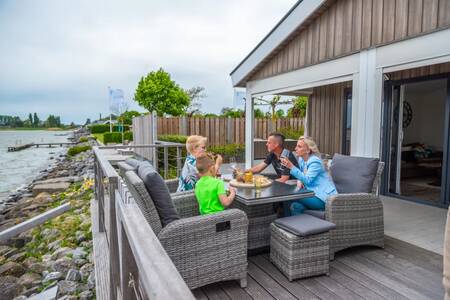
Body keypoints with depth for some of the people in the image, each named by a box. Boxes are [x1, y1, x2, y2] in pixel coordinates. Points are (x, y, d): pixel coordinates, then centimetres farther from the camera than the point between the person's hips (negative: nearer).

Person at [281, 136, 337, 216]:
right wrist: (300, 181, -3)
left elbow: (307, 180, -25)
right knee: (295, 206, -21)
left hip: (323, 198, -7)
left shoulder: (315, 162, -16)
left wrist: (292, 167, -30)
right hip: (313, 193, 7)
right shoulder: (301, 159, 8)